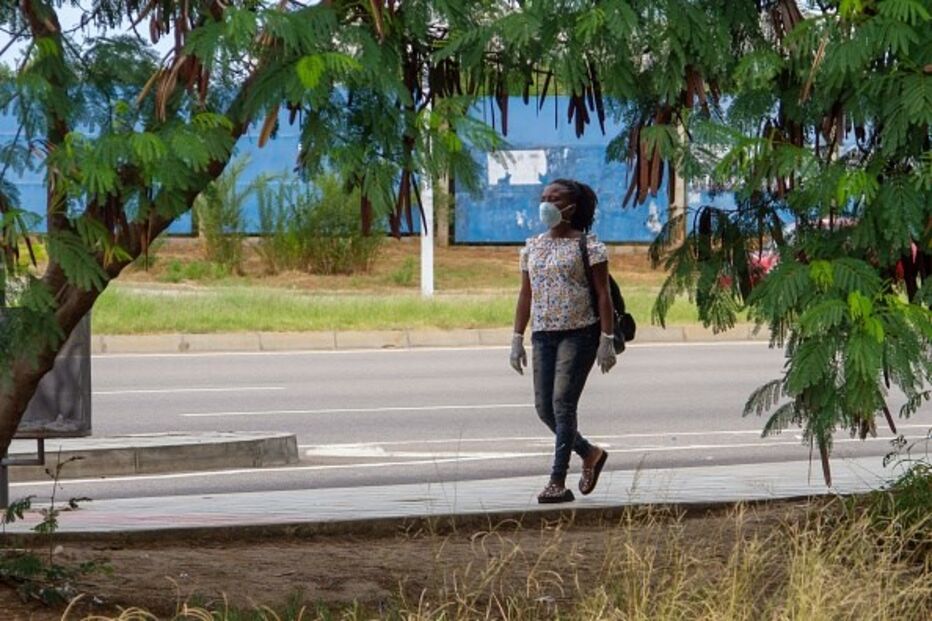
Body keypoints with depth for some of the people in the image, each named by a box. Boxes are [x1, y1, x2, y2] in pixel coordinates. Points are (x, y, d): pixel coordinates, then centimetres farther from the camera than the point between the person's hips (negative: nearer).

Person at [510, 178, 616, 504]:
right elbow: (525, 295, 15)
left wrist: (607, 340, -12)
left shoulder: (588, 245, -4)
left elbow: (603, 295, -6)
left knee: (562, 402, -12)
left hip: (579, 334, -6)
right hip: (543, 334, 6)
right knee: (544, 407, 4)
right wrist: (517, 339, 10)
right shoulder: (533, 246, 13)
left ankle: (558, 482, -10)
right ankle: (590, 453, 27)